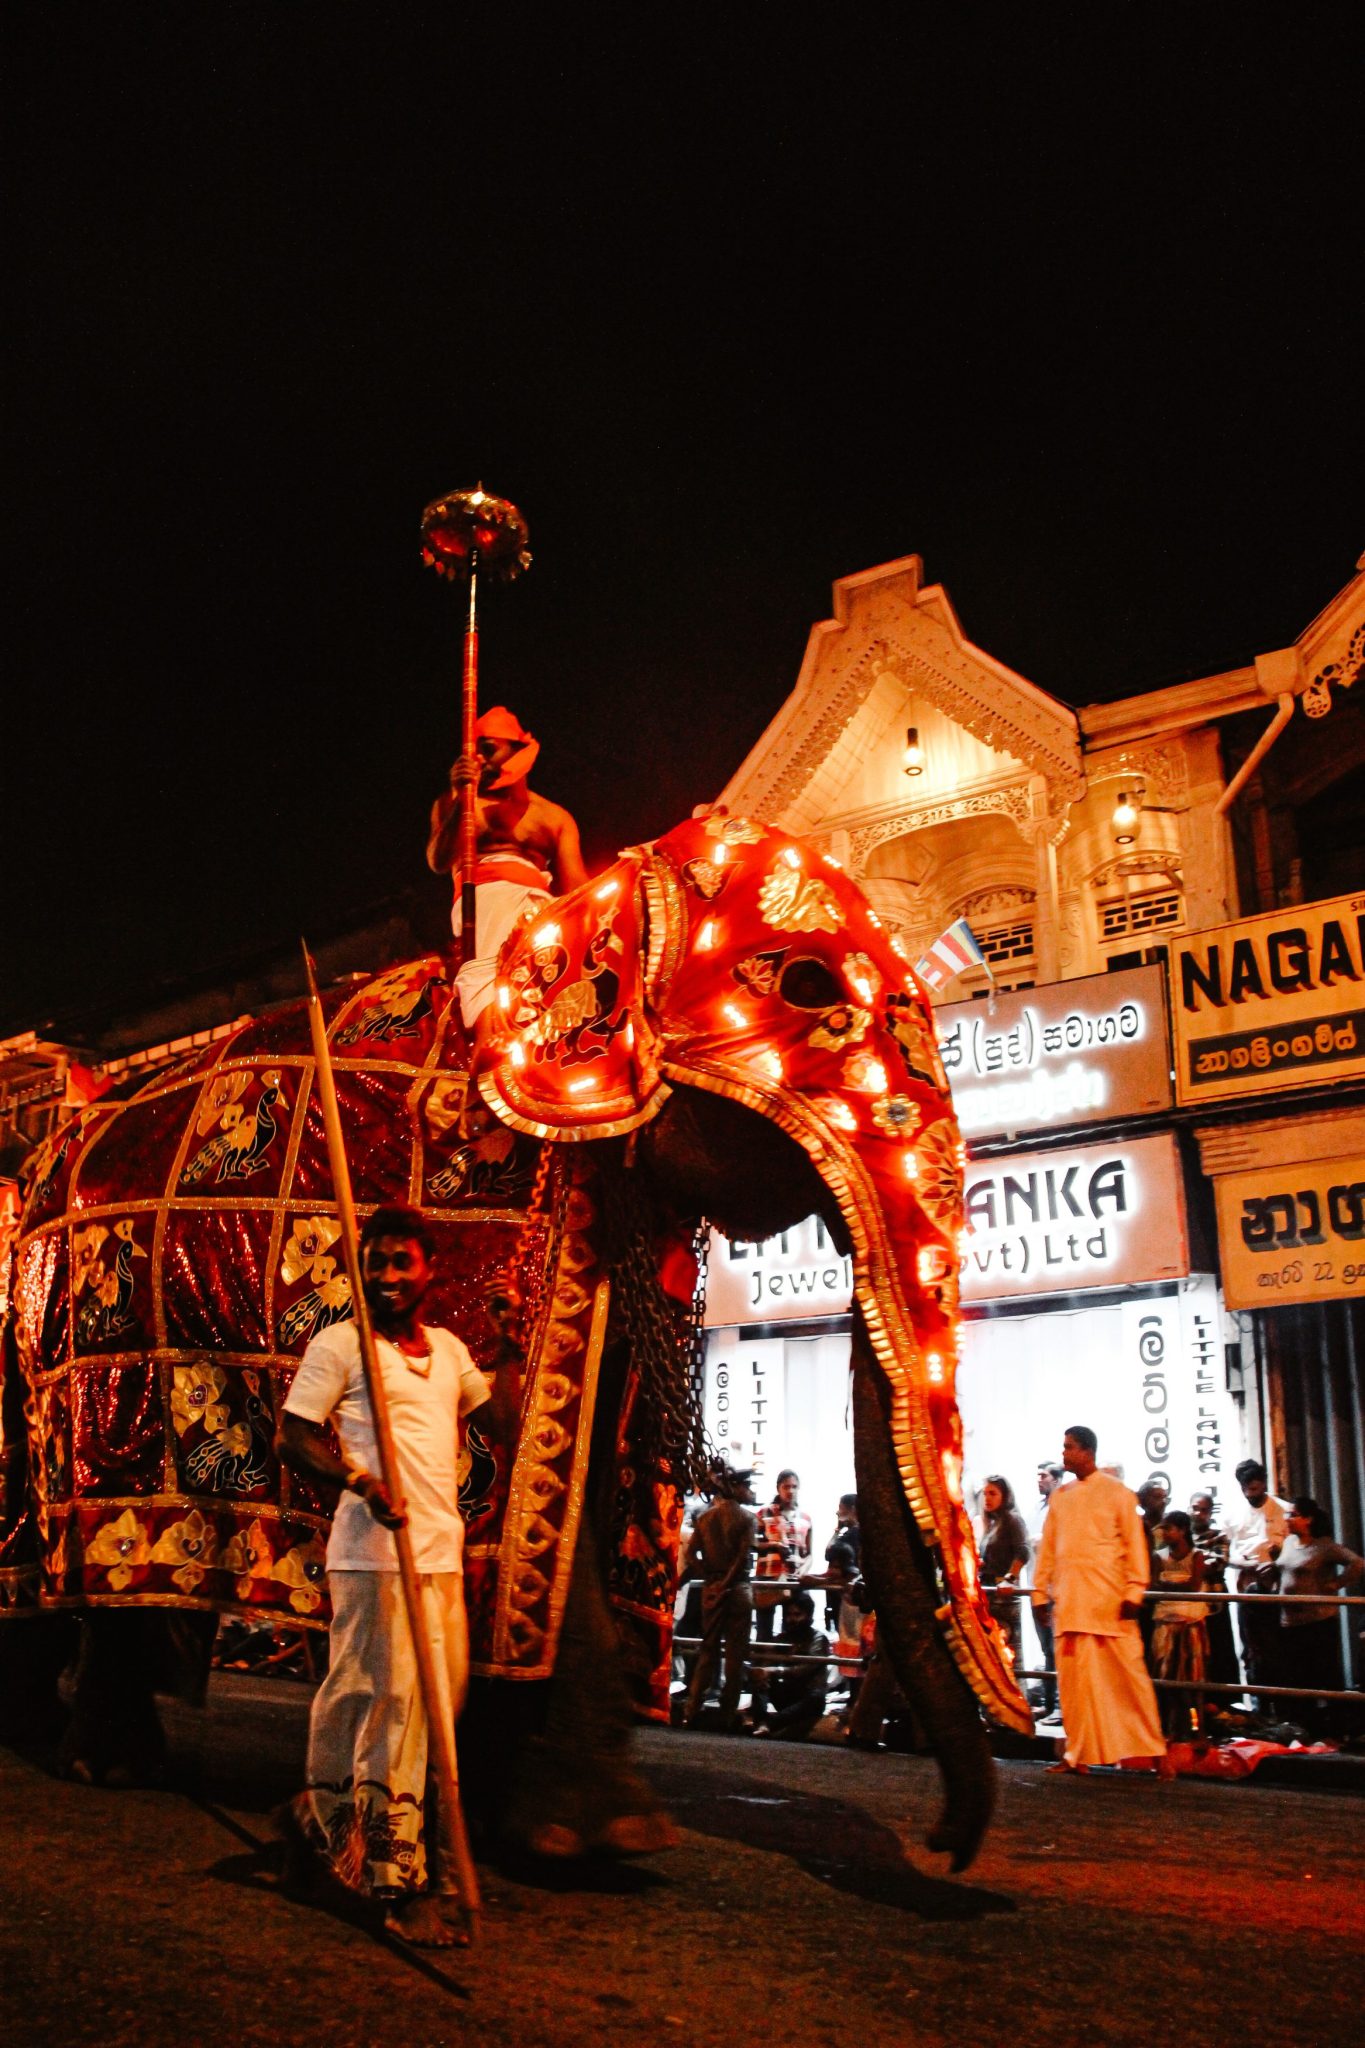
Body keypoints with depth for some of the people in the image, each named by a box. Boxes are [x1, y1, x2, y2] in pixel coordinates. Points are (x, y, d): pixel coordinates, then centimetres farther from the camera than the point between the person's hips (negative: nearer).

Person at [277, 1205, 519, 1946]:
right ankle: (402, 1882, 0)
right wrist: (359, 1480, -22)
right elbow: (294, 1438, -8)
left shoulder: (448, 1349, 16)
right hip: (374, 1549, -7)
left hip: (442, 1550, 7)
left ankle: (322, 1817, 31)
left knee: (444, 1695, 12)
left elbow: (500, 1426, 17)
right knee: (388, 1699, -7)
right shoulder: (339, 1343, -2)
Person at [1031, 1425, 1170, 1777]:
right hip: (1069, 1600, 4)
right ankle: (1078, 1754, 13)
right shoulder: (1060, 1497, 13)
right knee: (1074, 1678, 4)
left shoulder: (1116, 1493, 1)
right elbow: (1047, 1547, 15)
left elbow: (1135, 1543, -3)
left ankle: (1155, 1751, 10)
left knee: (1129, 1674, -1)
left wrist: (1134, 1591, -10)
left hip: (1109, 1599, -4)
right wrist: (1040, 1590, 10)